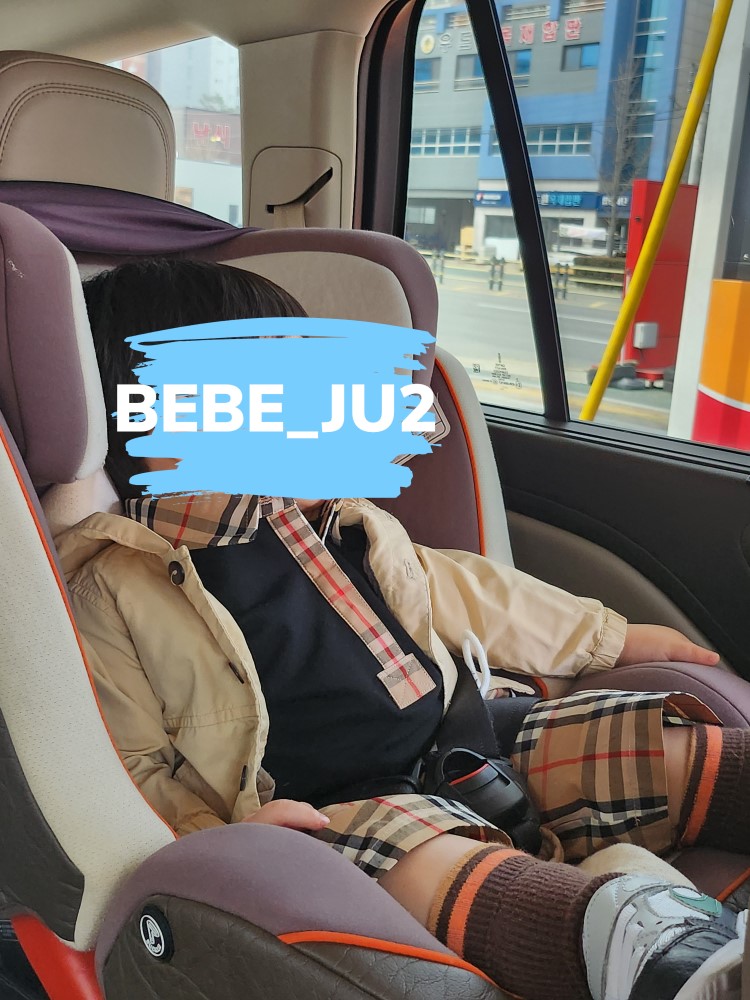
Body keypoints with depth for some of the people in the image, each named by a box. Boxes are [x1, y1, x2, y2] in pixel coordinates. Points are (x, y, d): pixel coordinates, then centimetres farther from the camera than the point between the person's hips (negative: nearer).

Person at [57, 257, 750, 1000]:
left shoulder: (324, 515, 17)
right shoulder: (109, 589, -2)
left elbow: (450, 590, 24)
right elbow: (130, 769, -2)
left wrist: (611, 638, 27)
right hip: (321, 817, -7)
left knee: (670, 749, -6)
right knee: (426, 855, -40)